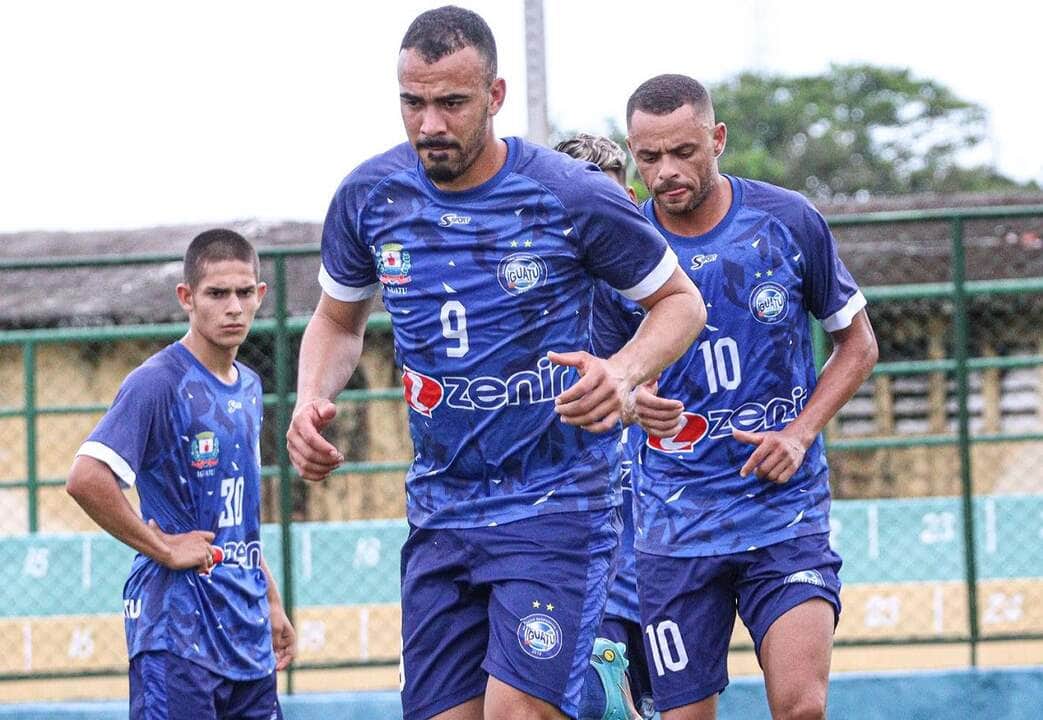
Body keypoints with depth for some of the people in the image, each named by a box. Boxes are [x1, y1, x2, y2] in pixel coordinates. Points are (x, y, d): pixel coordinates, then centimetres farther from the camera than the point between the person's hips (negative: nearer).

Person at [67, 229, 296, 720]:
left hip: (247, 632, 8)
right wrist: (162, 548, -17)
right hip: (178, 630, -8)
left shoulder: (249, 388, 14)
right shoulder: (158, 383, -11)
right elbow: (86, 479, -24)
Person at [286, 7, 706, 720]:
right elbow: (338, 320, 18)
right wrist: (312, 400, -3)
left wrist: (624, 372, -19)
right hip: (440, 517, 5)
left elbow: (680, 300, 2)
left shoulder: (573, 195, -11)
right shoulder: (369, 197, 0)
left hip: (556, 507, -5)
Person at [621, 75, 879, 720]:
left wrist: (801, 432, -6)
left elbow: (858, 343, 9)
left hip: (787, 511, -1)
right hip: (675, 522, 1)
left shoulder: (789, 221, -2)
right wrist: (625, 397, -14)